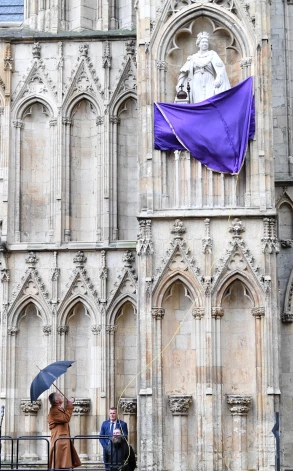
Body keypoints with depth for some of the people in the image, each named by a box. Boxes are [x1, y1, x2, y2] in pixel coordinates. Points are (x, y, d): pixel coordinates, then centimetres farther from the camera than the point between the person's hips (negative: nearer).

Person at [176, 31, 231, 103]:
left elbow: (220, 66, -6)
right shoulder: (193, 57, 15)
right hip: (197, 86, 2)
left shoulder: (212, 54, 9)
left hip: (209, 85, -2)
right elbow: (184, 71, 11)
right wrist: (179, 83, -3)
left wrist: (218, 78, -24)